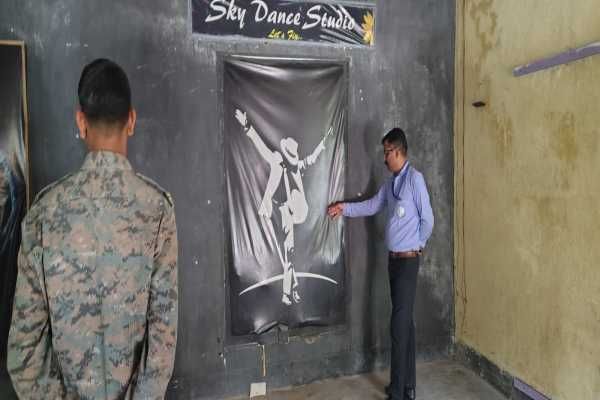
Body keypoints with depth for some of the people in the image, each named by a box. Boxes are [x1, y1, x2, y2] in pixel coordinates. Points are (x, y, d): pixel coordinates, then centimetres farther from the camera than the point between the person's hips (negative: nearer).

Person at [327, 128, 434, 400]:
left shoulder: (415, 178, -14)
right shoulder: (390, 183, 11)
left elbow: (427, 219, -12)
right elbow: (372, 206, 21)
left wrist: (417, 245, 0)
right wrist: (344, 208, 16)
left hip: (408, 261, -8)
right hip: (393, 259, 8)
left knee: (400, 324, -4)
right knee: (404, 321, 14)